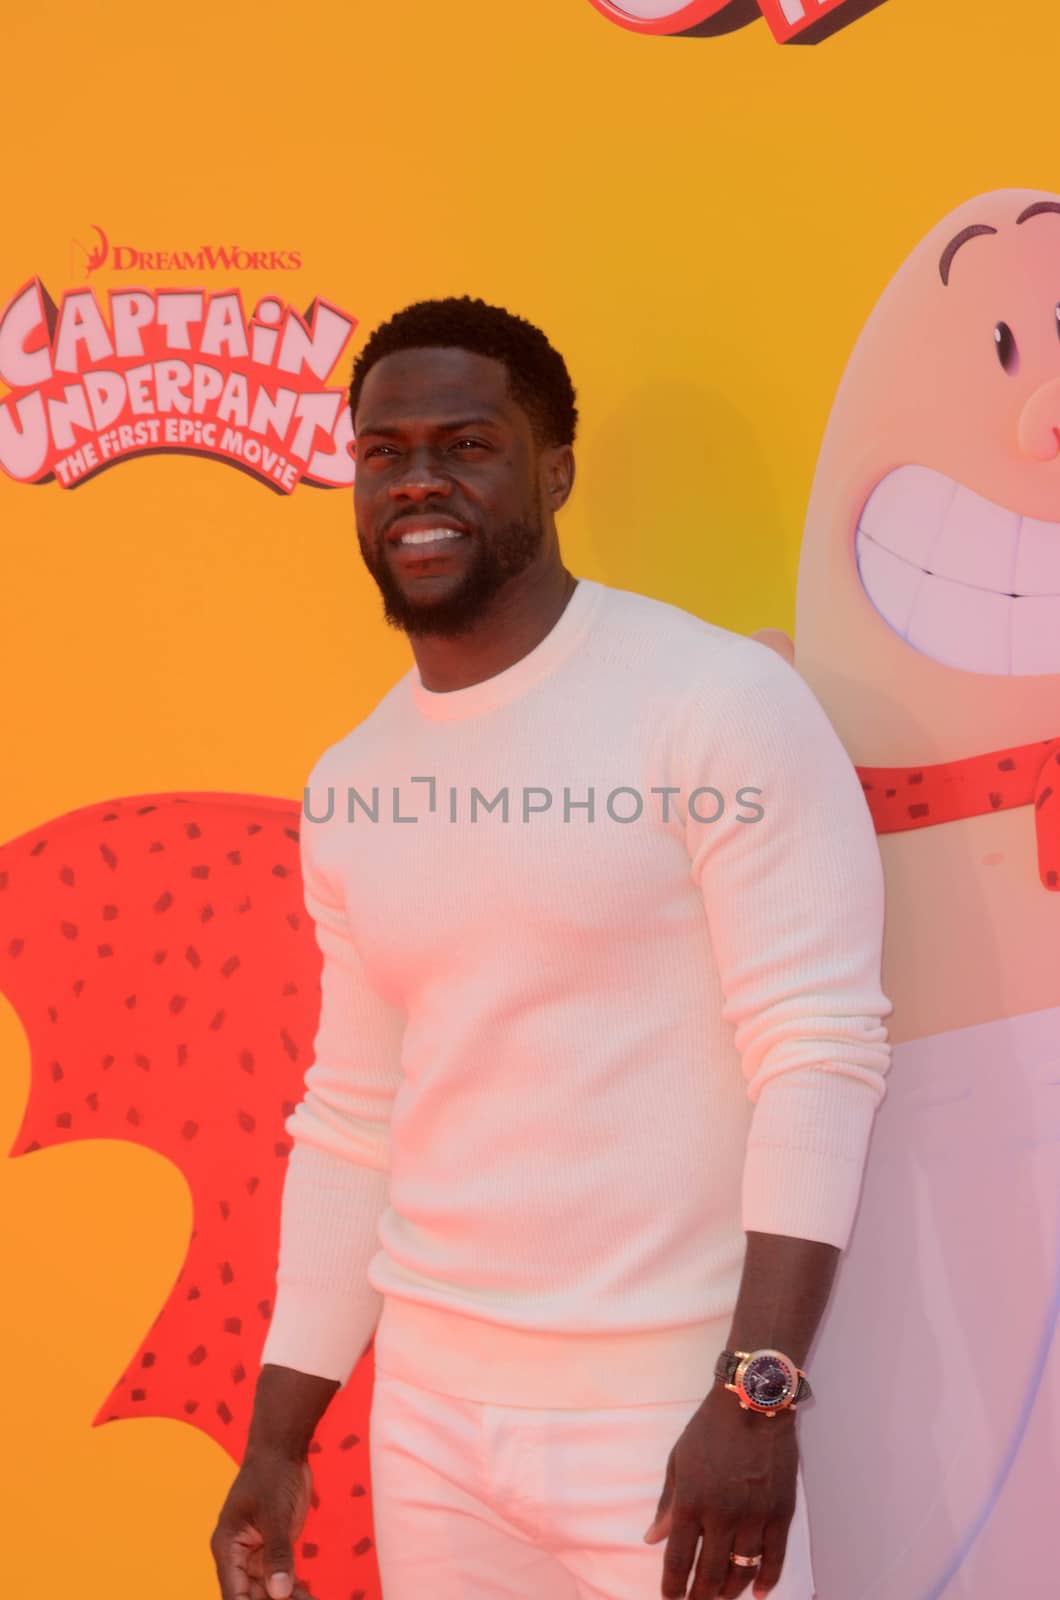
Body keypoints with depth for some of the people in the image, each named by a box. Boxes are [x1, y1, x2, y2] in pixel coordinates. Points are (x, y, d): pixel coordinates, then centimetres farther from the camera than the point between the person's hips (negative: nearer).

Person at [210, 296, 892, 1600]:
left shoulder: (721, 705, -10)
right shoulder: (349, 789, 8)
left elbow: (824, 1051, -14)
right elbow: (352, 1122, 13)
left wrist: (756, 1392, -21)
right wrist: (277, 1439, 11)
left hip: (667, 1417, -5)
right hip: (429, 1410, 5)